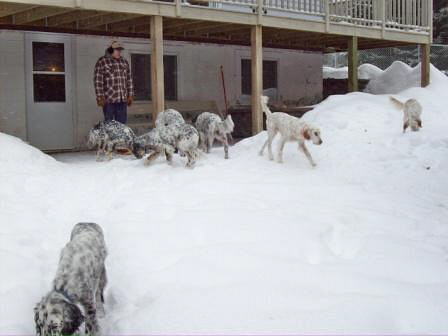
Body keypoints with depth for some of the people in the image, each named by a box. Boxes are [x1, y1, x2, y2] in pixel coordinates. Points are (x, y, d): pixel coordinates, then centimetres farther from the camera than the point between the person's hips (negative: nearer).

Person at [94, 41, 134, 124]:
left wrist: (130, 95, 12)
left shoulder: (124, 62, 14)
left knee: (122, 122, 6)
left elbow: (129, 80, 17)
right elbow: (98, 81, -7)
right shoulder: (102, 62, -3)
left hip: (122, 99, 5)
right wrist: (100, 97, -12)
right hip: (108, 100, -5)